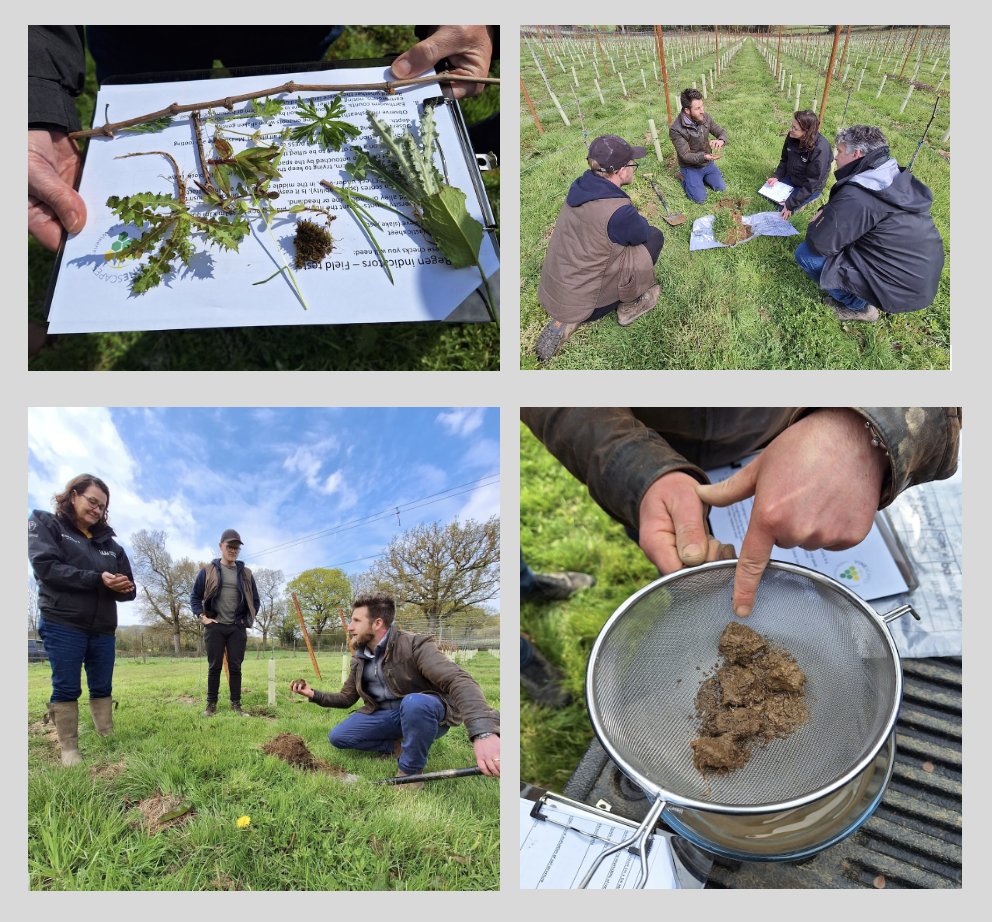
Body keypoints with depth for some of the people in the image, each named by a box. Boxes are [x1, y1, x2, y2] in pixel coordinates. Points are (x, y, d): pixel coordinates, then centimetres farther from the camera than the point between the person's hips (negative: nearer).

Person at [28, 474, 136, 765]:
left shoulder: (109, 542, 16)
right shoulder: (45, 524, 3)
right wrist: (97, 579, -19)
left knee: (102, 687, 8)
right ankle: (69, 749, 6)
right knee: (66, 688, -1)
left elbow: (127, 586, 15)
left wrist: (124, 587, -12)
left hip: (103, 628, 5)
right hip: (62, 624, -5)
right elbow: (46, 567, -14)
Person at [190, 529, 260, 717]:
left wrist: (248, 620, 6)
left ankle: (236, 705, 8)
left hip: (237, 628, 2)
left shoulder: (245, 574, 9)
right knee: (214, 667, 3)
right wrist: (202, 617, -4)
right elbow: (194, 596, 6)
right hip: (214, 627, -2)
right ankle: (211, 705, 10)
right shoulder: (208, 571, 2)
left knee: (235, 667, 3)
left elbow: (255, 600, 16)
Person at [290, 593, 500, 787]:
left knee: (413, 703, -40)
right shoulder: (359, 659, 3)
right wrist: (314, 694, -3)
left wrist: (484, 732, -54)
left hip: (426, 712, -7)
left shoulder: (414, 645, -22)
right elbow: (347, 697, 19)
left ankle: (410, 772, -18)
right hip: (384, 715, 7)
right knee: (337, 737, -9)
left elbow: (459, 681, -37)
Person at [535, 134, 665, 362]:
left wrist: (632, 220, 9)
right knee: (654, 237, -2)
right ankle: (629, 307, 17)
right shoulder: (617, 210, -25)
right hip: (580, 300, -7)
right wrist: (637, 221, 14)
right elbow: (643, 233, -4)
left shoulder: (581, 186, -2)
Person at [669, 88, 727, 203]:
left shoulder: (704, 118, -12)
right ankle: (686, 180, 16)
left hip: (708, 163, 5)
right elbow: (685, 155, -27)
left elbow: (721, 132, -2)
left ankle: (703, 176, 27)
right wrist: (703, 157, -45)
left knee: (721, 188, 2)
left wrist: (721, 140, -28)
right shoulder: (675, 129, -29)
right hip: (690, 167, -5)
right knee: (700, 198, -12)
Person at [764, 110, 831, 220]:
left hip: (811, 187, -6)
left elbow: (810, 184, -30)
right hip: (791, 178, 7)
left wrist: (790, 204, -30)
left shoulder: (820, 150, -35)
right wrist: (776, 176, -13)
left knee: (783, 209, -18)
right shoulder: (792, 137, -17)